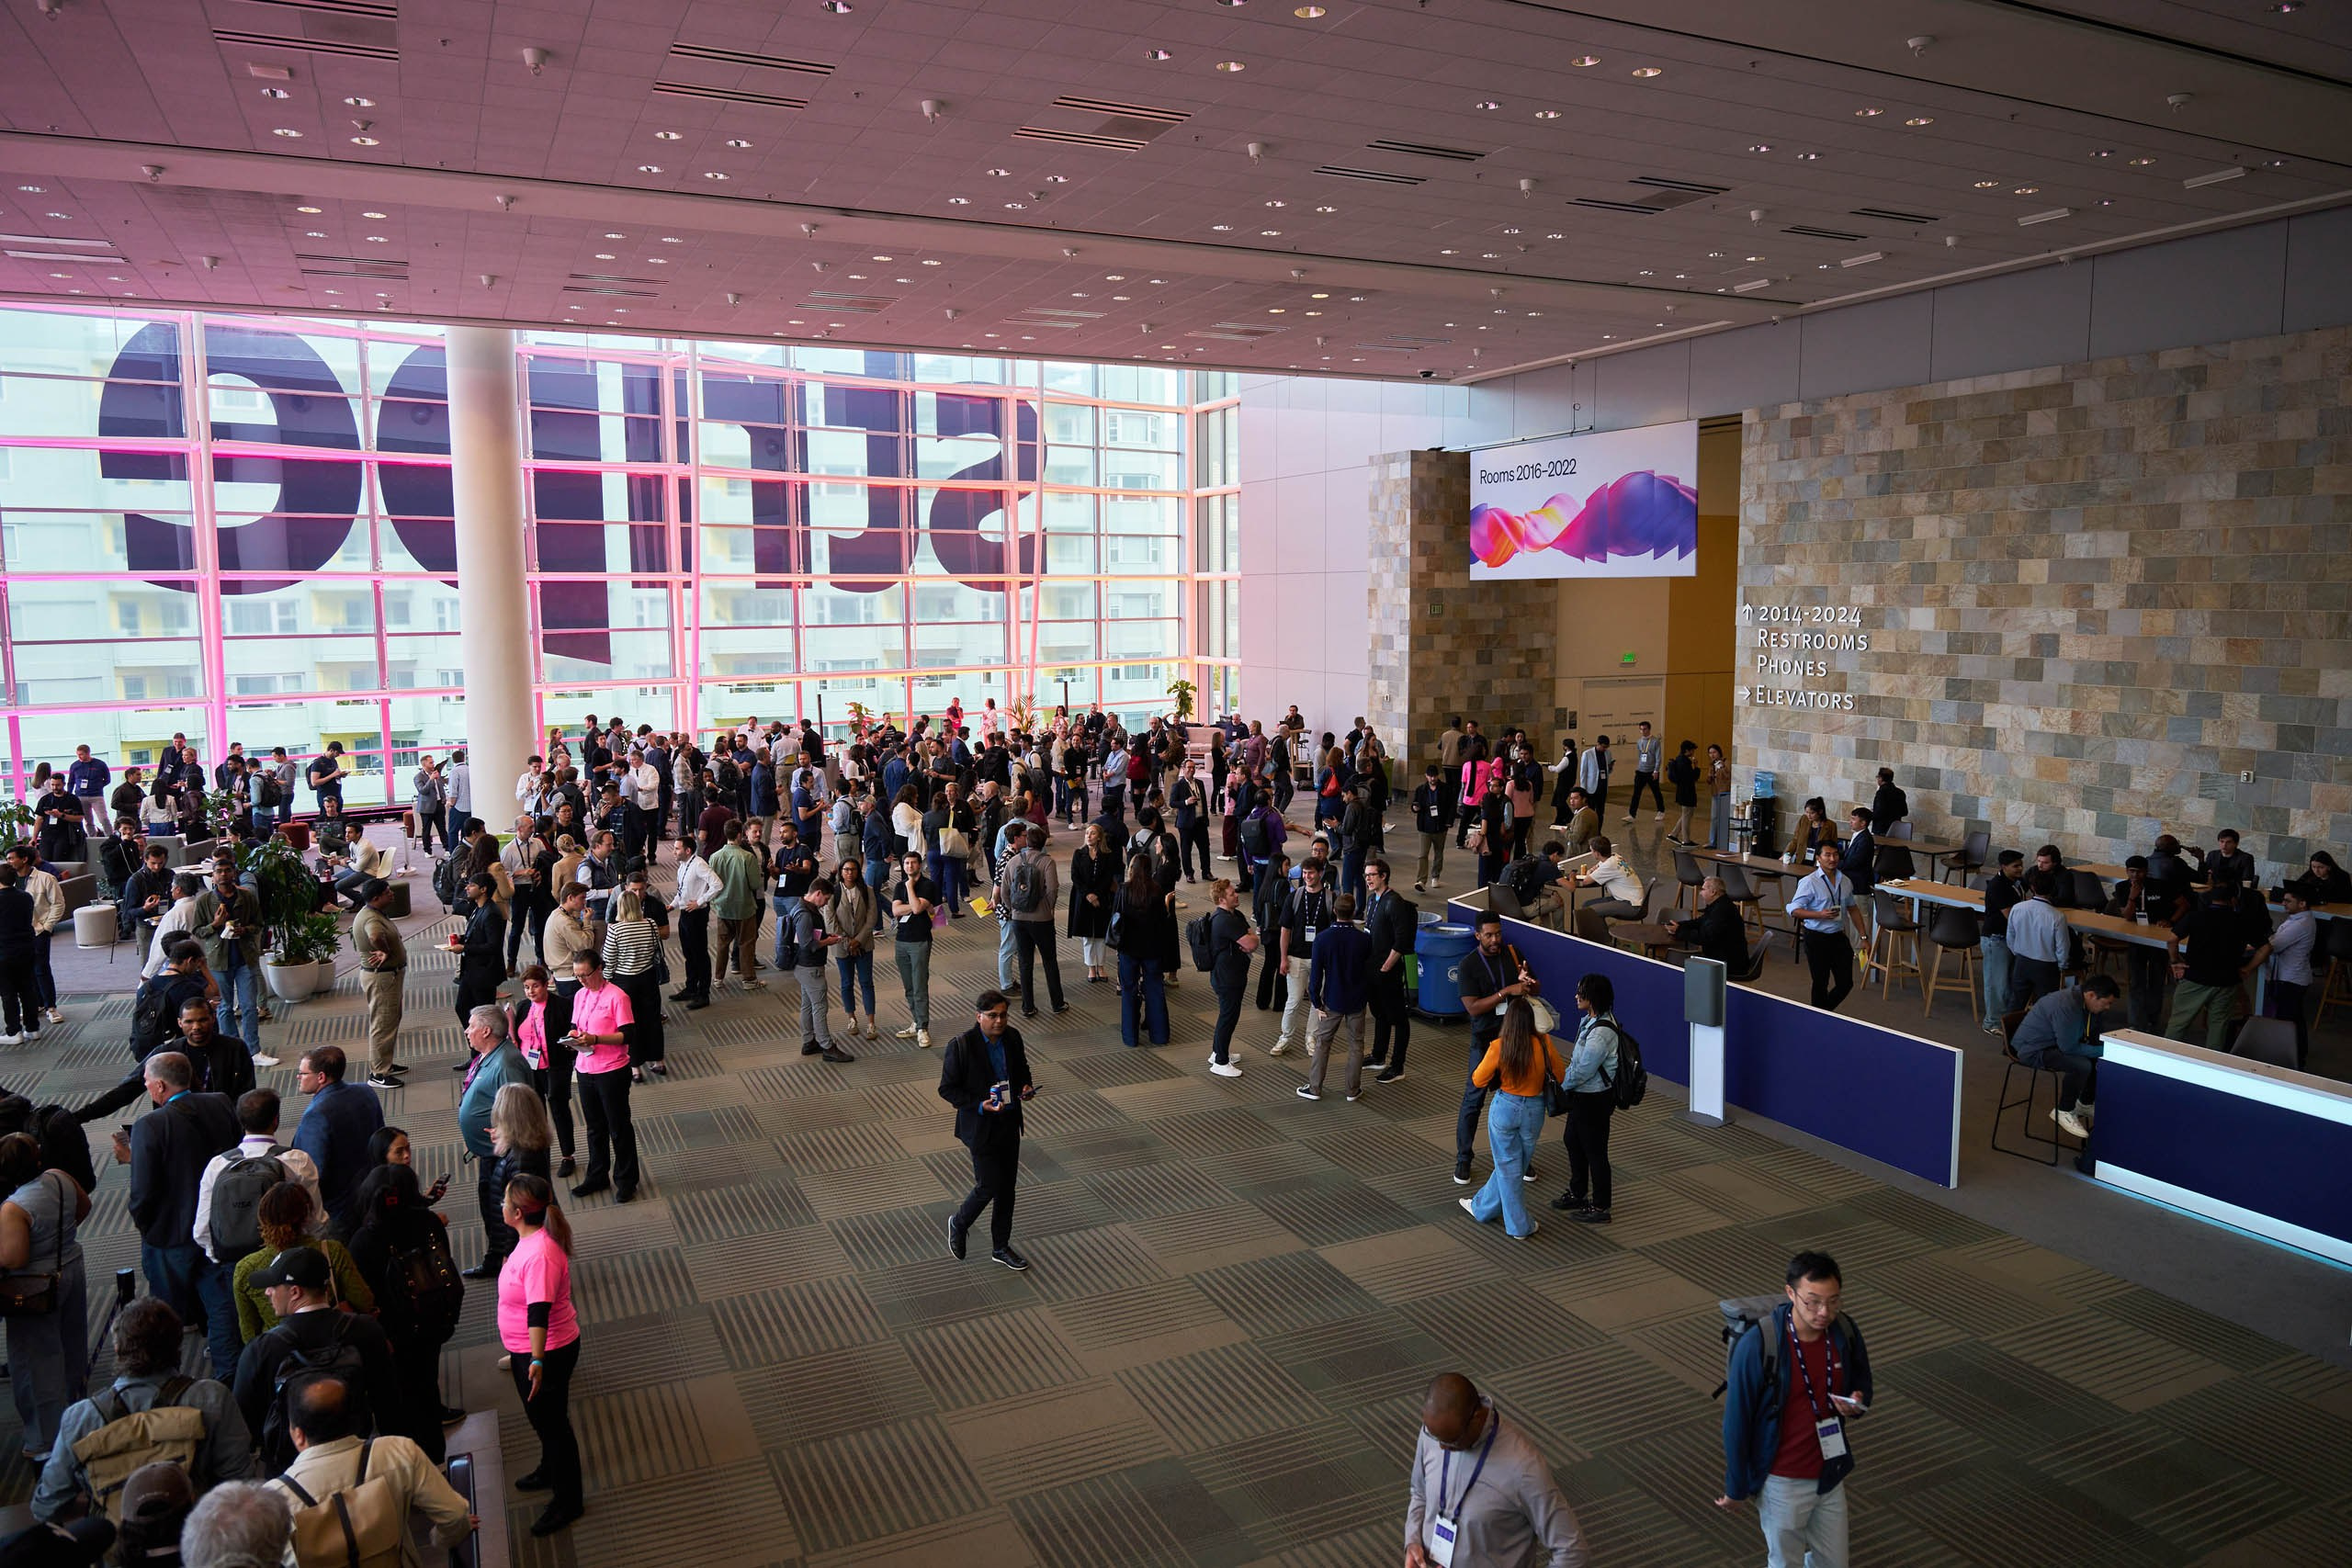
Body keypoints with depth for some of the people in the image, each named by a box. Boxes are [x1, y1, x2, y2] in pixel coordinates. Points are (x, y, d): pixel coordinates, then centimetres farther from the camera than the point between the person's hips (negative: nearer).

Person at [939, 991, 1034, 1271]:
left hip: (1010, 1122, 6)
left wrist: (1027, 1086, -6)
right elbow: (947, 1089, -14)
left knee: (1007, 1186, 13)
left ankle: (1001, 1247, 29)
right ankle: (959, 1224, 29)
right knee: (989, 1186, -2)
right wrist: (980, 1105, -25)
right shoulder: (961, 1046, -20)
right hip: (981, 1126, -6)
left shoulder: (1012, 1037, -3)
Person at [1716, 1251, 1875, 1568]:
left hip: (1830, 1475, 4)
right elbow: (1737, 1422, -16)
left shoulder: (1845, 1332, -12)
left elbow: (1861, 1383, 8)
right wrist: (1736, 1488, -8)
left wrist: (1856, 1403, -16)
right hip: (1782, 1482, -4)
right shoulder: (1758, 1345, -26)